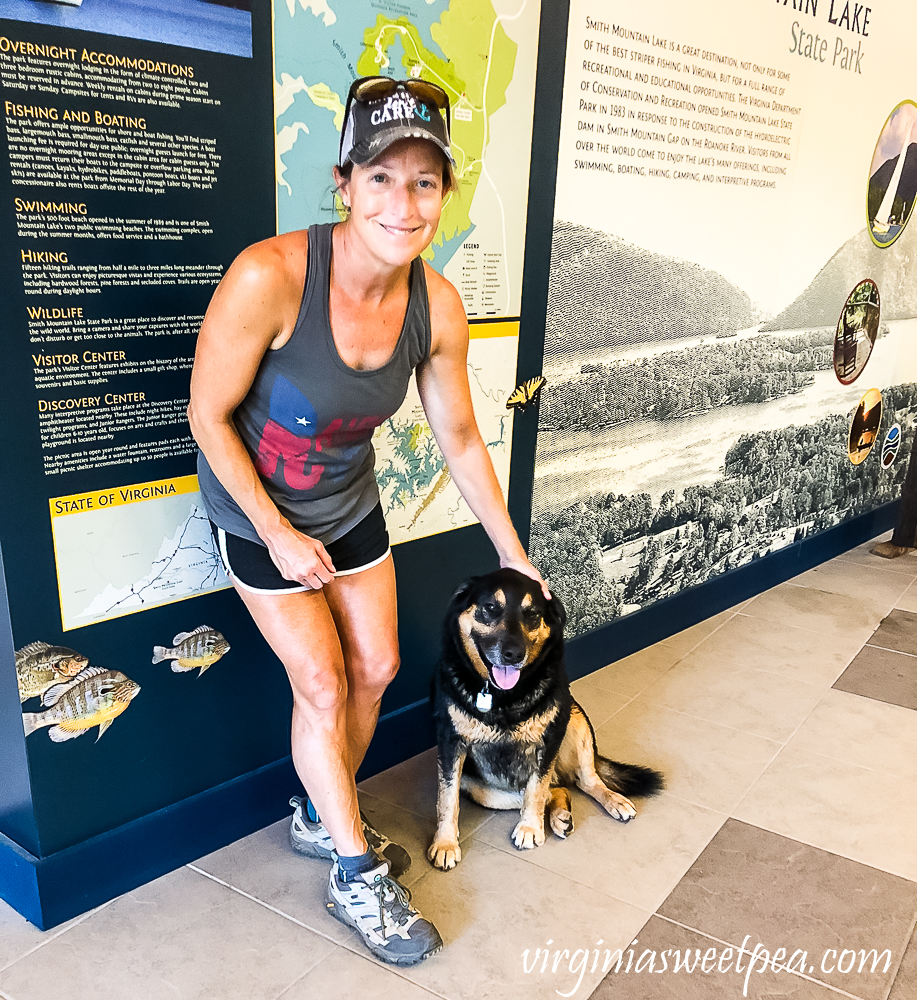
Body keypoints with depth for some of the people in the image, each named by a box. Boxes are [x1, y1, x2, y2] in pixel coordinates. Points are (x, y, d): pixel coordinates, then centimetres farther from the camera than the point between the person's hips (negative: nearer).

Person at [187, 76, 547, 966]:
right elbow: (207, 416, -20)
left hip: (349, 505, 5)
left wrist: (514, 557, 3)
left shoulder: (437, 306, -17)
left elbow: (459, 438, -4)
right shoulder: (269, 276, -33)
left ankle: (321, 819, 40)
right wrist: (278, 534, -16)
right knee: (322, 685, -1)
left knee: (375, 670, 12)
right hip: (259, 513, -5)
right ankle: (355, 877, 22)